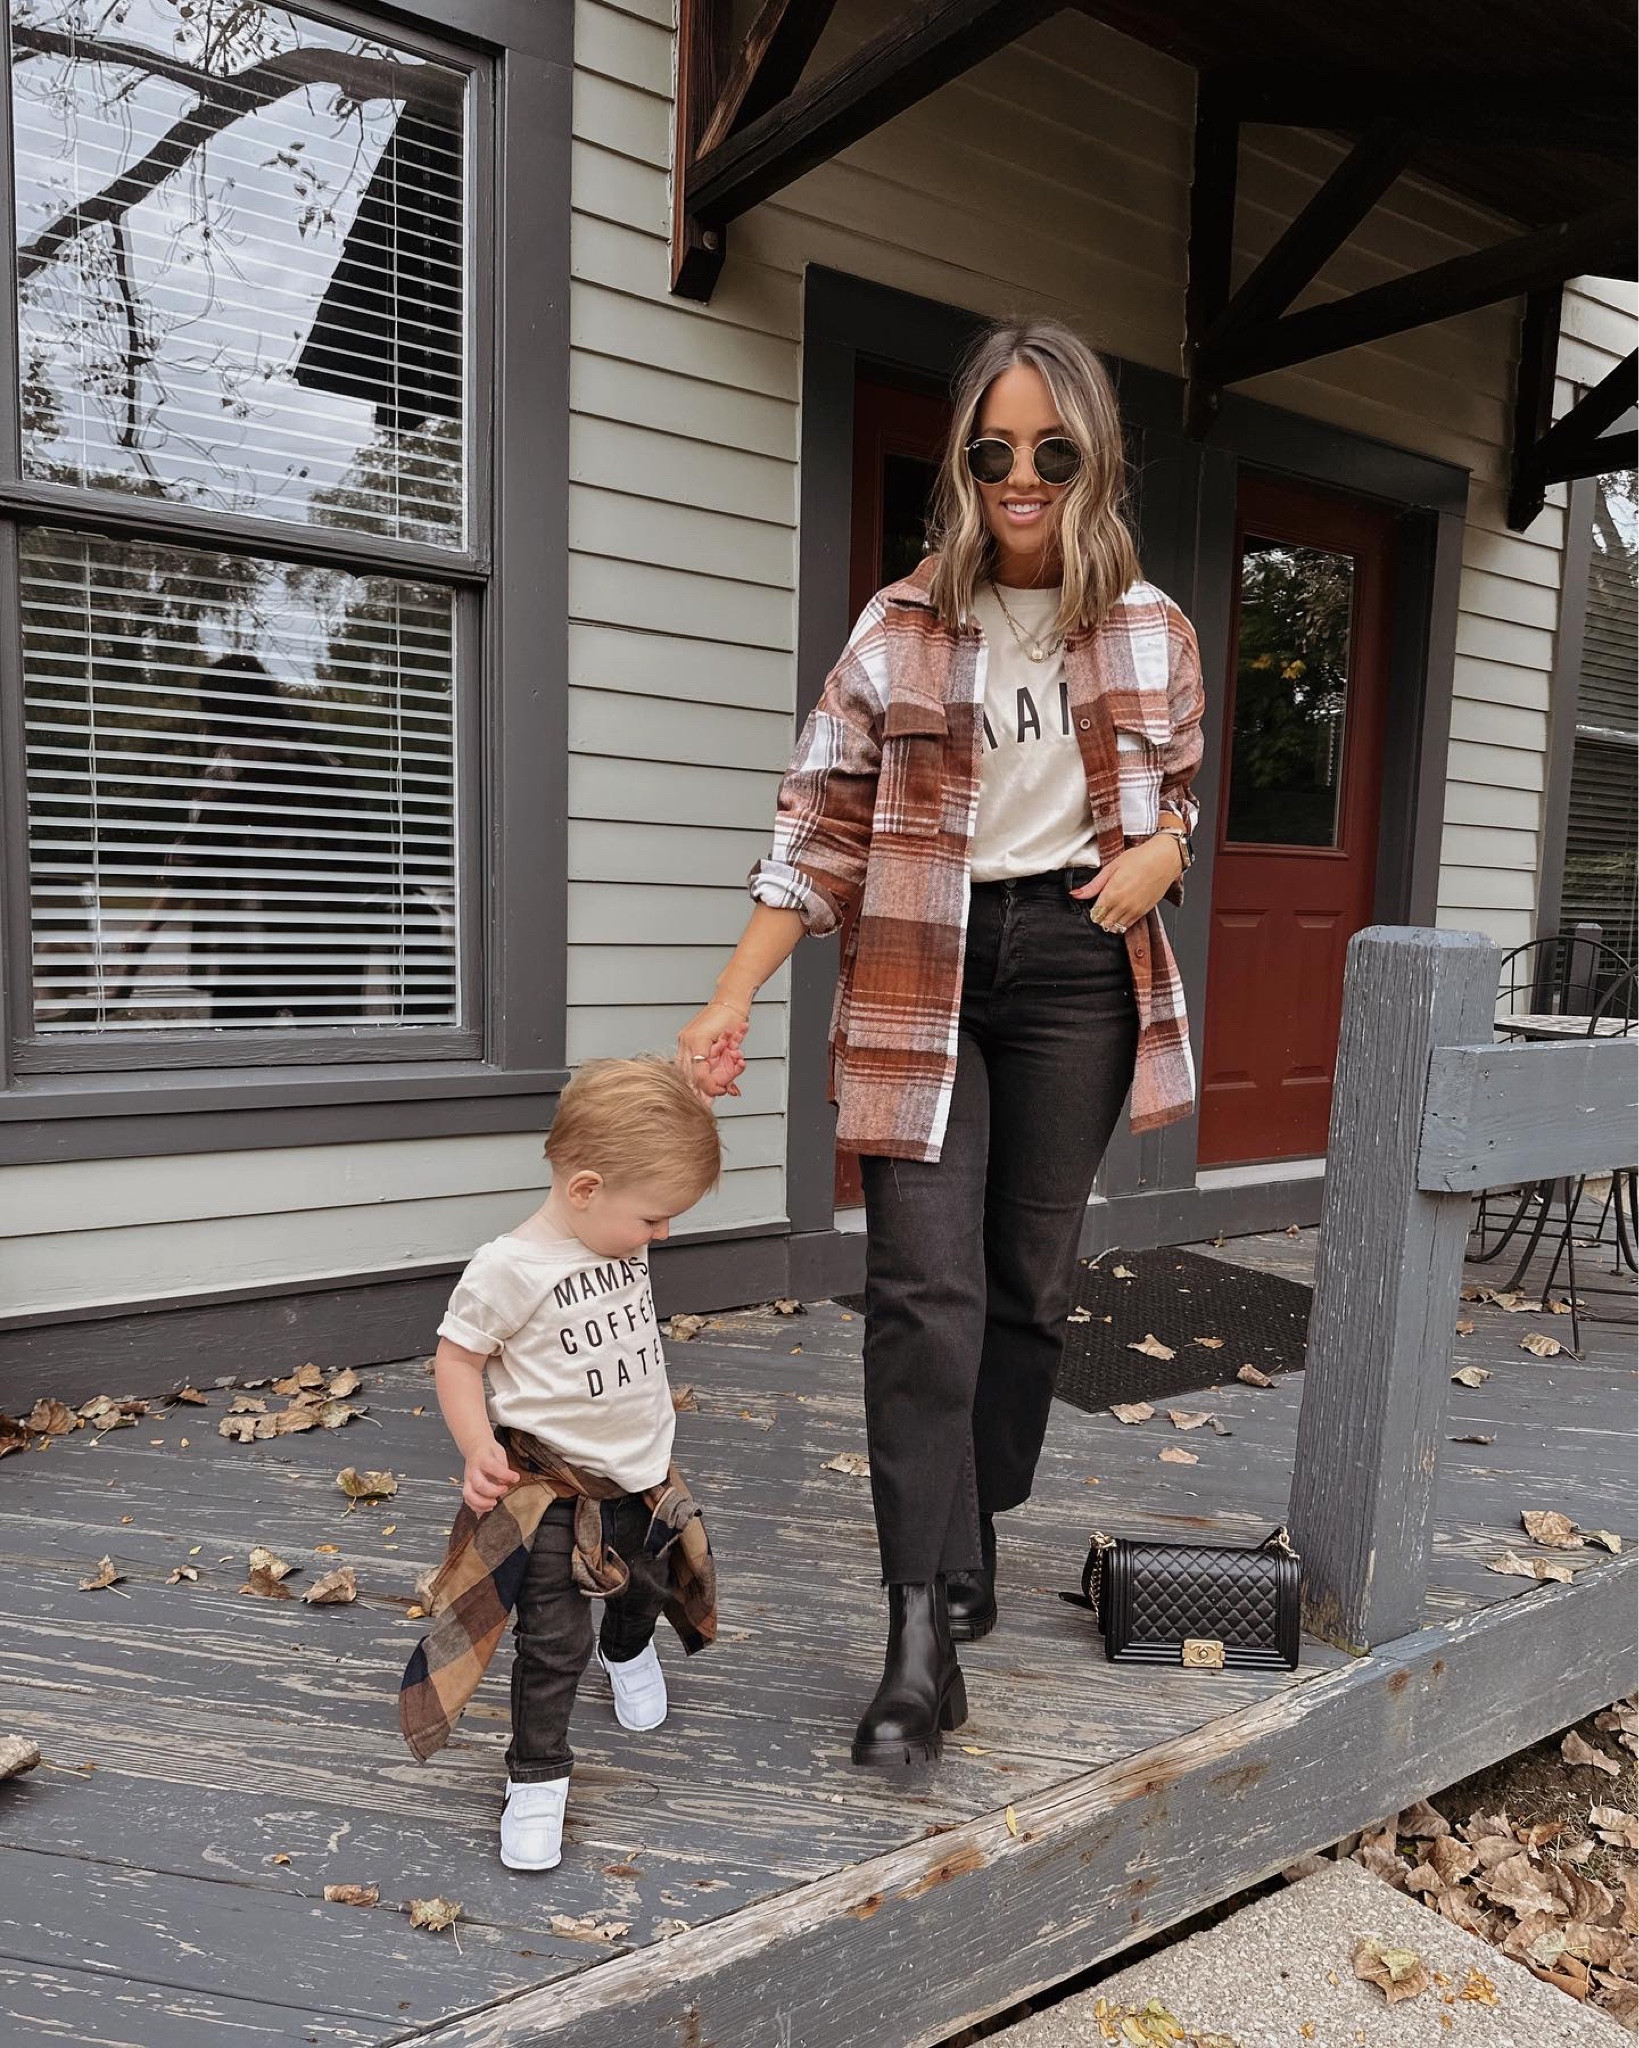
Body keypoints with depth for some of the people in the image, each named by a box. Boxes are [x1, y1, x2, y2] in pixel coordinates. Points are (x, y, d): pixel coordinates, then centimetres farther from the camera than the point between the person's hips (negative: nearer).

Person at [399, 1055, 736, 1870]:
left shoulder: (622, 1249, -5)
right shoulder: (506, 1268, -24)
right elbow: (455, 1358, -15)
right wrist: (477, 1449, -24)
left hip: (640, 1476, 7)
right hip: (550, 1487, -6)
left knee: (645, 1588, 26)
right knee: (555, 1639, -6)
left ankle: (629, 1652, 58)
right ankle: (536, 1780, 15)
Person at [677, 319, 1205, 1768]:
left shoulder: (1154, 633, 8)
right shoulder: (901, 627, 2)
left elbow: (1183, 801, 19)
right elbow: (822, 829, 1)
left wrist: (1157, 857, -6)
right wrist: (736, 995, -7)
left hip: (1076, 965, 2)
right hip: (922, 970, -2)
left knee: (1031, 1283, 8)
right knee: (925, 1292, -9)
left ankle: (968, 1548, 29)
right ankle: (924, 1641, -4)